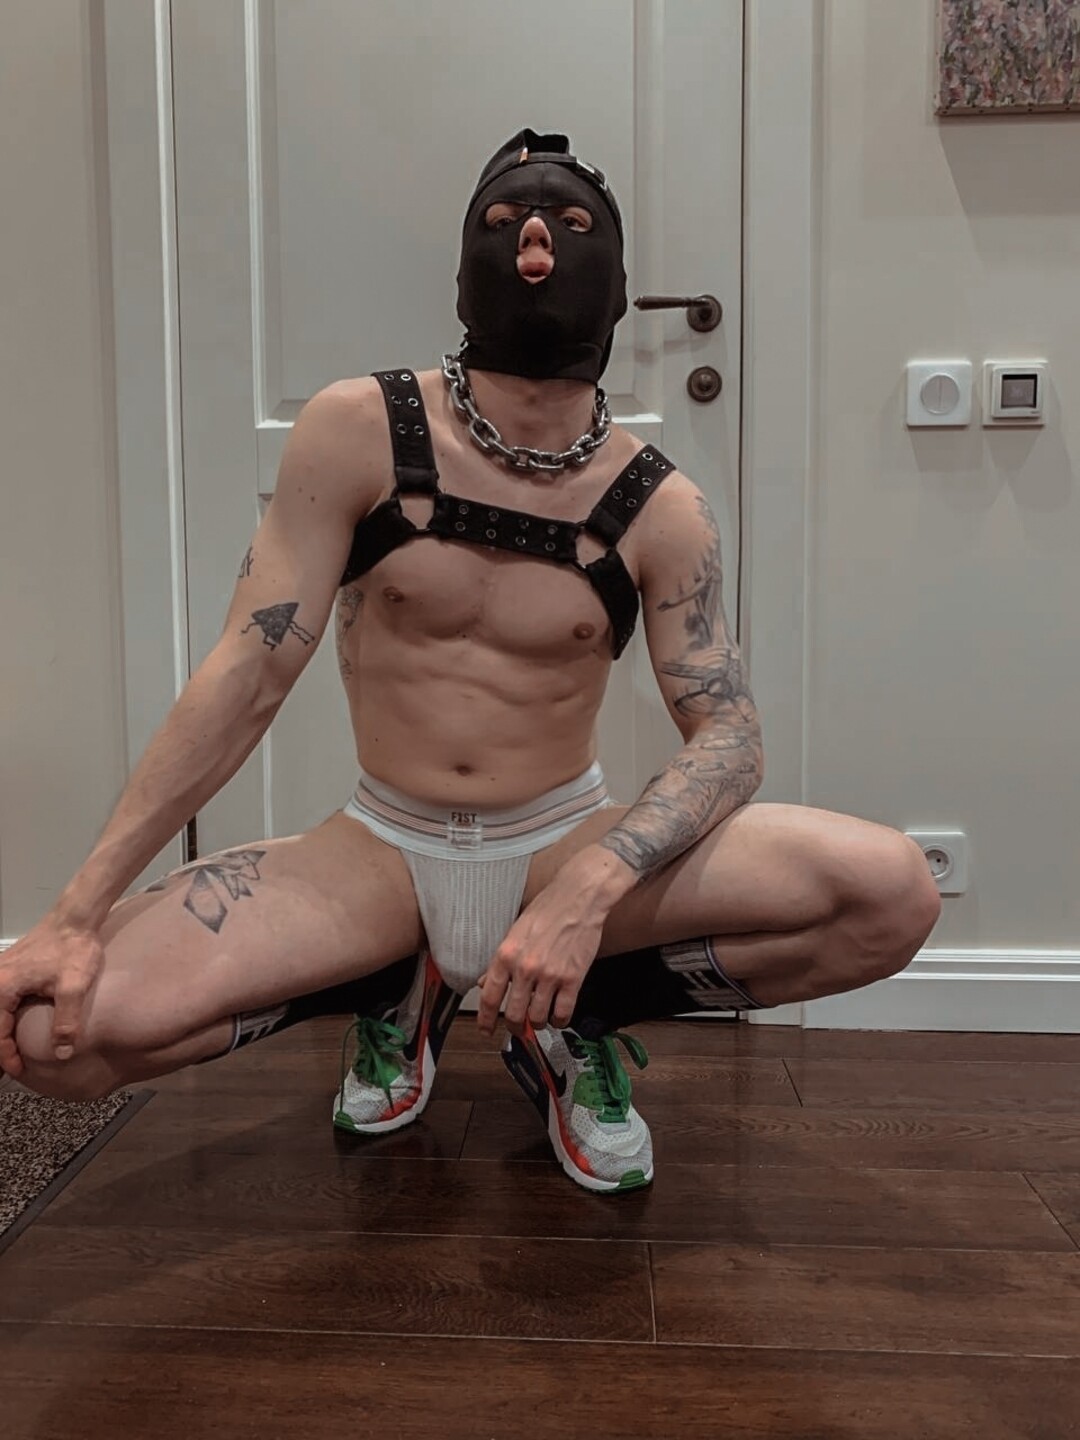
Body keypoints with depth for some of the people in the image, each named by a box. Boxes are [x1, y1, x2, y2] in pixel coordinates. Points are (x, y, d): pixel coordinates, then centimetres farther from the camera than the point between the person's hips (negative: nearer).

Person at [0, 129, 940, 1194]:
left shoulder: (659, 508, -6)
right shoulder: (357, 432, -9)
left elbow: (729, 736, -10)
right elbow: (247, 676, -10)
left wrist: (588, 889, -30)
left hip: (568, 845, 1)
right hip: (382, 848, 0)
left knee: (894, 893, -23)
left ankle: (573, 1020, 3)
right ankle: (397, 989, 7)